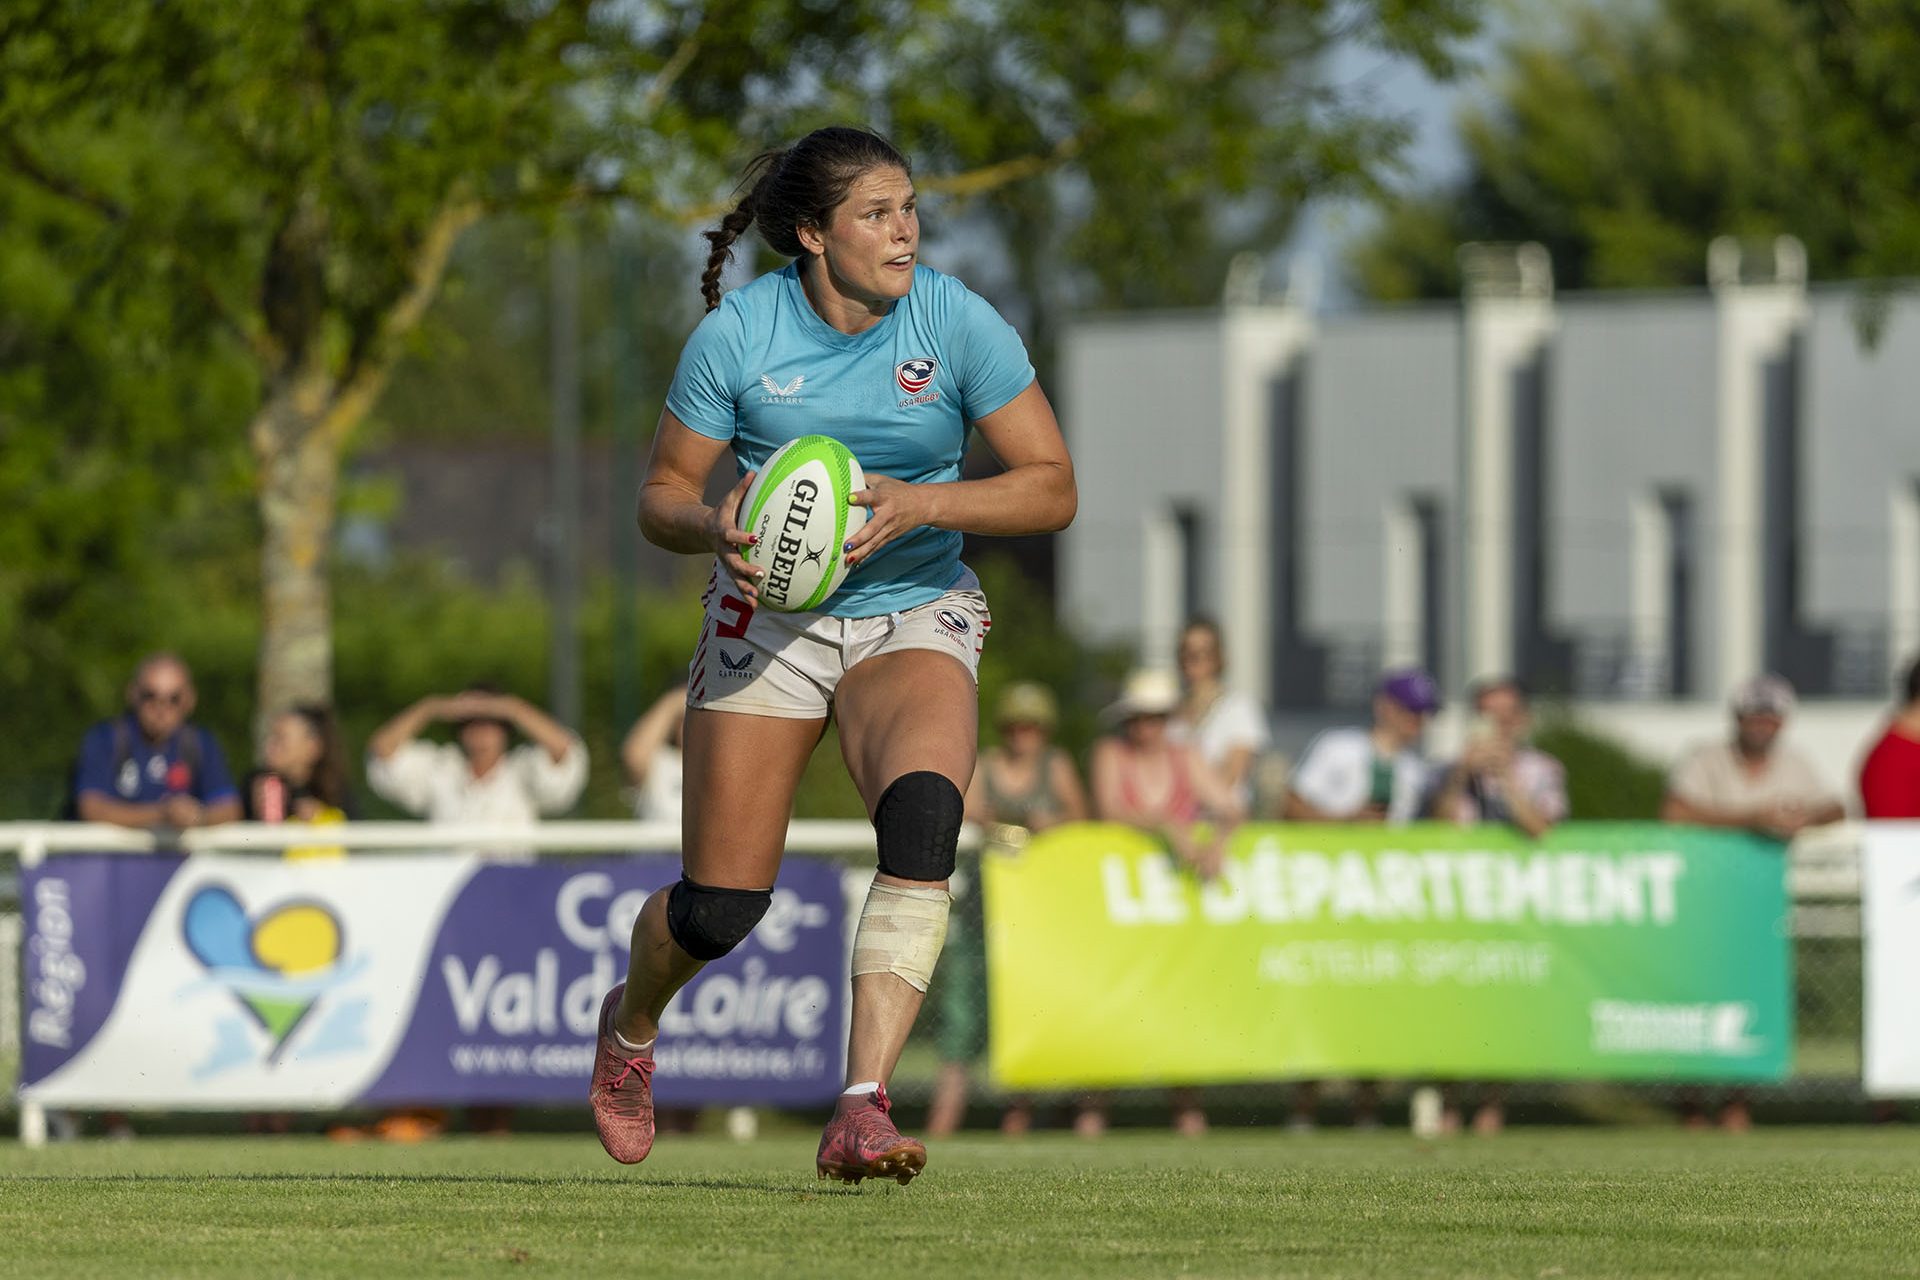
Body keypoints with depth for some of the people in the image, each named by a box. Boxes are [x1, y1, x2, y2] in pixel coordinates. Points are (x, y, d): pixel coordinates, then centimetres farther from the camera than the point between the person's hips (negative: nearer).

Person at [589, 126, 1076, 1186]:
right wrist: (715, 527, -24)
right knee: (719, 908, -2)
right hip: (770, 616, 0)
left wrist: (918, 504, -25)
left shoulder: (957, 324, -10)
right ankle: (631, 1023, 36)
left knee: (922, 816, -32)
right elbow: (661, 495, -1)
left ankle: (862, 1110, -35)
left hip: (915, 613, 0)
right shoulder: (736, 335, -10)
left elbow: (1051, 489, -9)